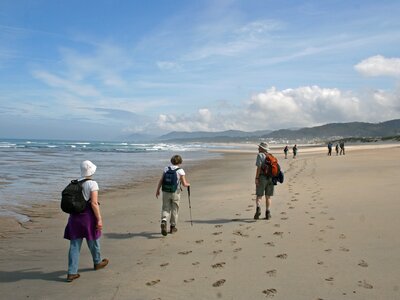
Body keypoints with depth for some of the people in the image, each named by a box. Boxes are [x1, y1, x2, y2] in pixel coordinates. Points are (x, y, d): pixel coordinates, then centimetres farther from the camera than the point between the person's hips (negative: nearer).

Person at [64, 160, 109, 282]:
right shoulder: (92, 184, -12)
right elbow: (94, 203, -18)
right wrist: (99, 219, -14)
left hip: (75, 216, 5)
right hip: (88, 215, -5)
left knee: (74, 245, 6)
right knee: (93, 240, 17)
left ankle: (71, 273, 5)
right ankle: (97, 262, 39)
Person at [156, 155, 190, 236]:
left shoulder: (166, 169, 2)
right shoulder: (180, 171, -8)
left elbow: (161, 181, 3)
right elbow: (184, 184, -10)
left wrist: (157, 190, 12)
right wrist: (188, 184, 12)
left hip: (166, 192, 2)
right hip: (175, 193, -2)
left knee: (165, 208, 10)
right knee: (174, 210, 12)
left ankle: (163, 221, -17)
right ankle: (172, 227, 21)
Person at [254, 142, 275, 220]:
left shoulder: (260, 155, -5)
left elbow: (259, 167, -14)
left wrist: (256, 178, -15)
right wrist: (273, 179, 17)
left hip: (262, 177, -5)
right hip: (270, 178, 5)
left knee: (259, 196, 2)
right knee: (268, 197, 11)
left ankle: (258, 208, -22)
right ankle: (267, 213, 5)